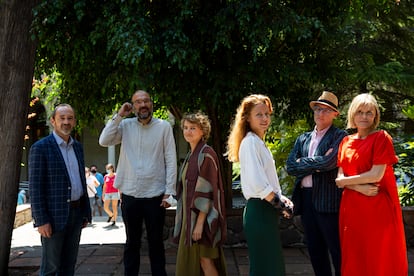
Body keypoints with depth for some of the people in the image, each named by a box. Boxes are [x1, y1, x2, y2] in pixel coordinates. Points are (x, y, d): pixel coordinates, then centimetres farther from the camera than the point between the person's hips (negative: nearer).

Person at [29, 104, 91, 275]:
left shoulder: (77, 147, 11)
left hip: (76, 212, 6)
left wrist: (86, 212, 13)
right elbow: (35, 187, -12)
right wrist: (41, 220, -17)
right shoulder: (40, 148, -9)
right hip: (54, 215, -6)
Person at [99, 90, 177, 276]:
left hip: (155, 195, -2)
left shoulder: (164, 126, -3)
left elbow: (171, 161, -4)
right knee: (132, 243, 15)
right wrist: (119, 115, -8)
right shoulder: (125, 125, 4)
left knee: (156, 243, 11)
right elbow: (104, 141, -8)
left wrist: (169, 192, -8)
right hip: (130, 195, 2)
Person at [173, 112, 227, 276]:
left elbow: (206, 190, -19)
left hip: (202, 216, -9)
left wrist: (200, 222, -22)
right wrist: (190, 220, 16)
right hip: (190, 215, 9)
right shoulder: (191, 155, 14)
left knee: (205, 260, -4)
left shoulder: (206, 154, -13)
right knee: (191, 260, 13)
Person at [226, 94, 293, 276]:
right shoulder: (250, 141, -13)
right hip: (259, 211, -10)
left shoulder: (259, 142, 18)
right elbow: (256, 182, -23)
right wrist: (278, 201, -14)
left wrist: (280, 198, 8)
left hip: (266, 211, 10)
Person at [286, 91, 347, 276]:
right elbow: (290, 167, 4)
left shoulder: (339, 136, -2)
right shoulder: (302, 139, 16)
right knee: (315, 250, 14)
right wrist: (316, 165, -8)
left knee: (337, 251, 1)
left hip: (328, 200, -6)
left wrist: (303, 163, -4)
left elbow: (329, 162, -18)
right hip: (305, 199, 6)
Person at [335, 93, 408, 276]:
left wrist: (344, 181, -4)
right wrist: (359, 187, -12)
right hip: (352, 208, 5)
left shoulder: (381, 138, -4)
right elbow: (341, 177, 7)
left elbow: (376, 175, -13)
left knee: (380, 259, 4)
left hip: (378, 208, -4)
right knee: (354, 260, 8)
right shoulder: (346, 142, 11)